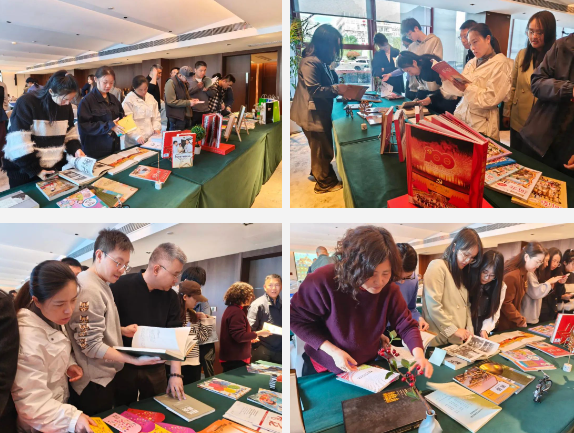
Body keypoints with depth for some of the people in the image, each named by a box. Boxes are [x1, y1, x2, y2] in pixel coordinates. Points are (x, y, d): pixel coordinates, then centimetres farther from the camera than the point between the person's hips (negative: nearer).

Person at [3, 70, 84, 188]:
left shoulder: (66, 106, 2)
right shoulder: (26, 103, -17)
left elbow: (70, 133, 10)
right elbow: (19, 144, -20)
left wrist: (76, 149, -10)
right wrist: (35, 170, -21)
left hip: (56, 168, 5)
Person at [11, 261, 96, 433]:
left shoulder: (52, 318, -5)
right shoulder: (27, 339, -32)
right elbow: (32, 403, -30)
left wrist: (70, 364, -6)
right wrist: (72, 418, -41)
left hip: (60, 400, 8)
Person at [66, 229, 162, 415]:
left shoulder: (101, 286, 9)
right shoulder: (89, 290, -23)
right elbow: (92, 346, -24)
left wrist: (122, 330, 4)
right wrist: (135, 360, -27)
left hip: (105, 376, 10)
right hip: (94, 384, -10)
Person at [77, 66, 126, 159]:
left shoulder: (113, 99, 11)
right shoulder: (87, 101, -9)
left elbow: (121, 116, 23)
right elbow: (84, 126, -15)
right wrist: (109, 126, -22)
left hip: (114, 147, 6)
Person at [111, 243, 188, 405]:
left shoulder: (171, 296, -1)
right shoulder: (120, 287, -13)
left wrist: (175, 373, -11)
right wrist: (121, 330, -24)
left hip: (155, 369, 3)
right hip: (123, 366, -3)